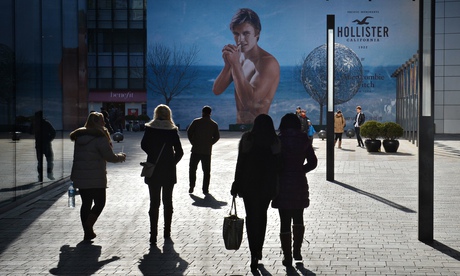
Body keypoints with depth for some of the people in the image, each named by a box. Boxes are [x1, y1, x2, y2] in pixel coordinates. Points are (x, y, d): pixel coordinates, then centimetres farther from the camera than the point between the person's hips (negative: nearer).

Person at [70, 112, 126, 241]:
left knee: (86, 203, 13)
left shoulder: (79, 136, 10)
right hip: (96, 178, -7)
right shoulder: (100, 137, -14)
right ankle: (88, 227, -10)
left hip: (79, 176, 7)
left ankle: (87, 231, 15)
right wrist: (120, 157, 4)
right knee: (99, 203, 5)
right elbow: (109, 156, -13)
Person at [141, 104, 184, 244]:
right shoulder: (172, 130, -5)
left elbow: (143, 145, 1)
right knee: (168, 201, 13)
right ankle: (167, 232, 19)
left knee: (154, 202, 4)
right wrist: (172, 162, 8)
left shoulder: (149, 129, -3)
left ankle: (153, 234, -1)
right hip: (169, 171, 0)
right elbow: (179, 152, -6)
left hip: (153, 170, 0)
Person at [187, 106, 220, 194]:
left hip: (196, 150, -1)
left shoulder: (196, 121, -2)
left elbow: (189, 132, -5)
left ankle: (191, 187, 7)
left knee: (192, 169, 12)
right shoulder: (214, 124, 4)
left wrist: (193, 142, 5)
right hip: (207, 151, 1)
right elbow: (217, 137, 3)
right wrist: (209, 143, 11)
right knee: (206, 171, 8)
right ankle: (205, 189, 5)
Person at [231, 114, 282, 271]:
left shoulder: (247, 138, -6)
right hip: (268, 184, 2)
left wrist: (236, 184, 0)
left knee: (251, 217, 3)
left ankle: (254, 254, -9)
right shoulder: (275, 141, -3)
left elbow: (240, 162, -6)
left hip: (249, 183, -2)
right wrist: (274, 184, 9)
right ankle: (258, 251, 23)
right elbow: (278, 165, -1)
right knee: (262, 216, 17)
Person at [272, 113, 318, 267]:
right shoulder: (304, 140, 0)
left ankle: (288, 257, 6)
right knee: (298, 219, 19)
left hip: (282, 183, -2)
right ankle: (297, 251, 16)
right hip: (299, 183, 2)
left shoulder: (278, 141, -7)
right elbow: (313, 162, 2)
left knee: (285, 221, 3)